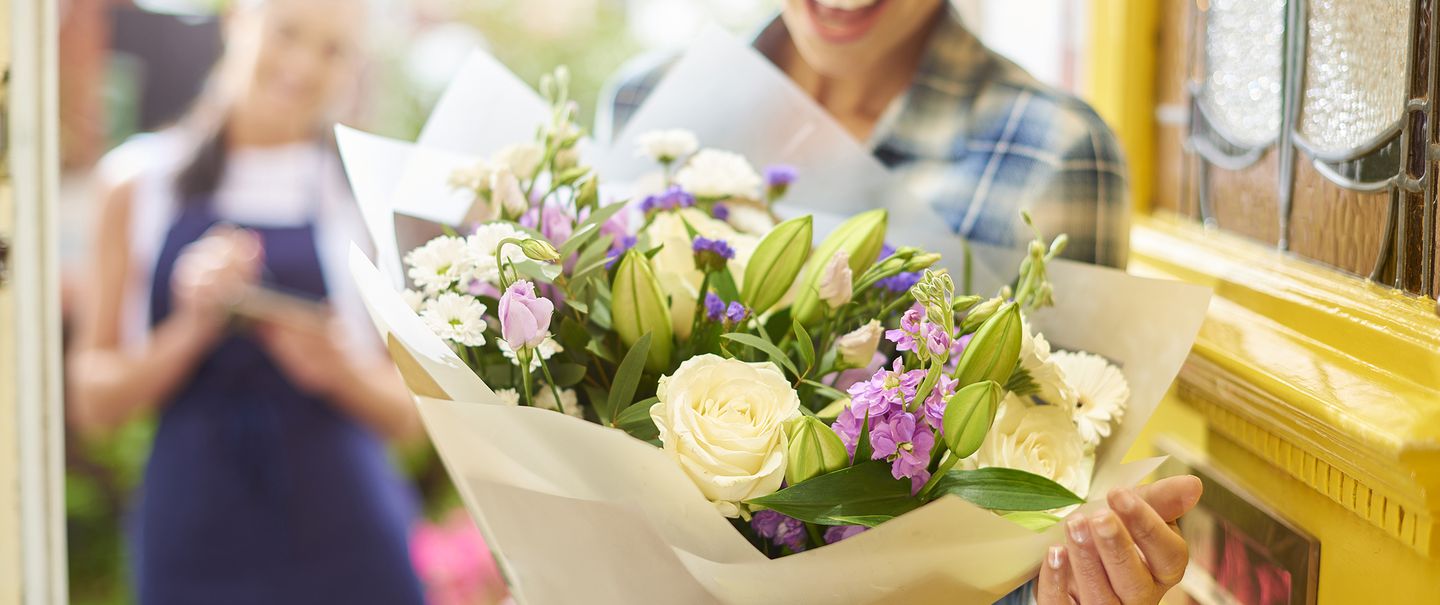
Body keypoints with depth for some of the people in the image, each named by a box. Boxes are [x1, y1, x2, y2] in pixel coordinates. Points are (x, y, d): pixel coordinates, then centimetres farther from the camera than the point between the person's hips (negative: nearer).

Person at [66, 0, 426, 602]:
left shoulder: (359, 193, 1)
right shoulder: (143, 181, 2)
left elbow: (407, 415, 4)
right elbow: (95, 400, 1)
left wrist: (340, 368, -15)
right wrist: (192, 329, -14)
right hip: (195, 533, 0)